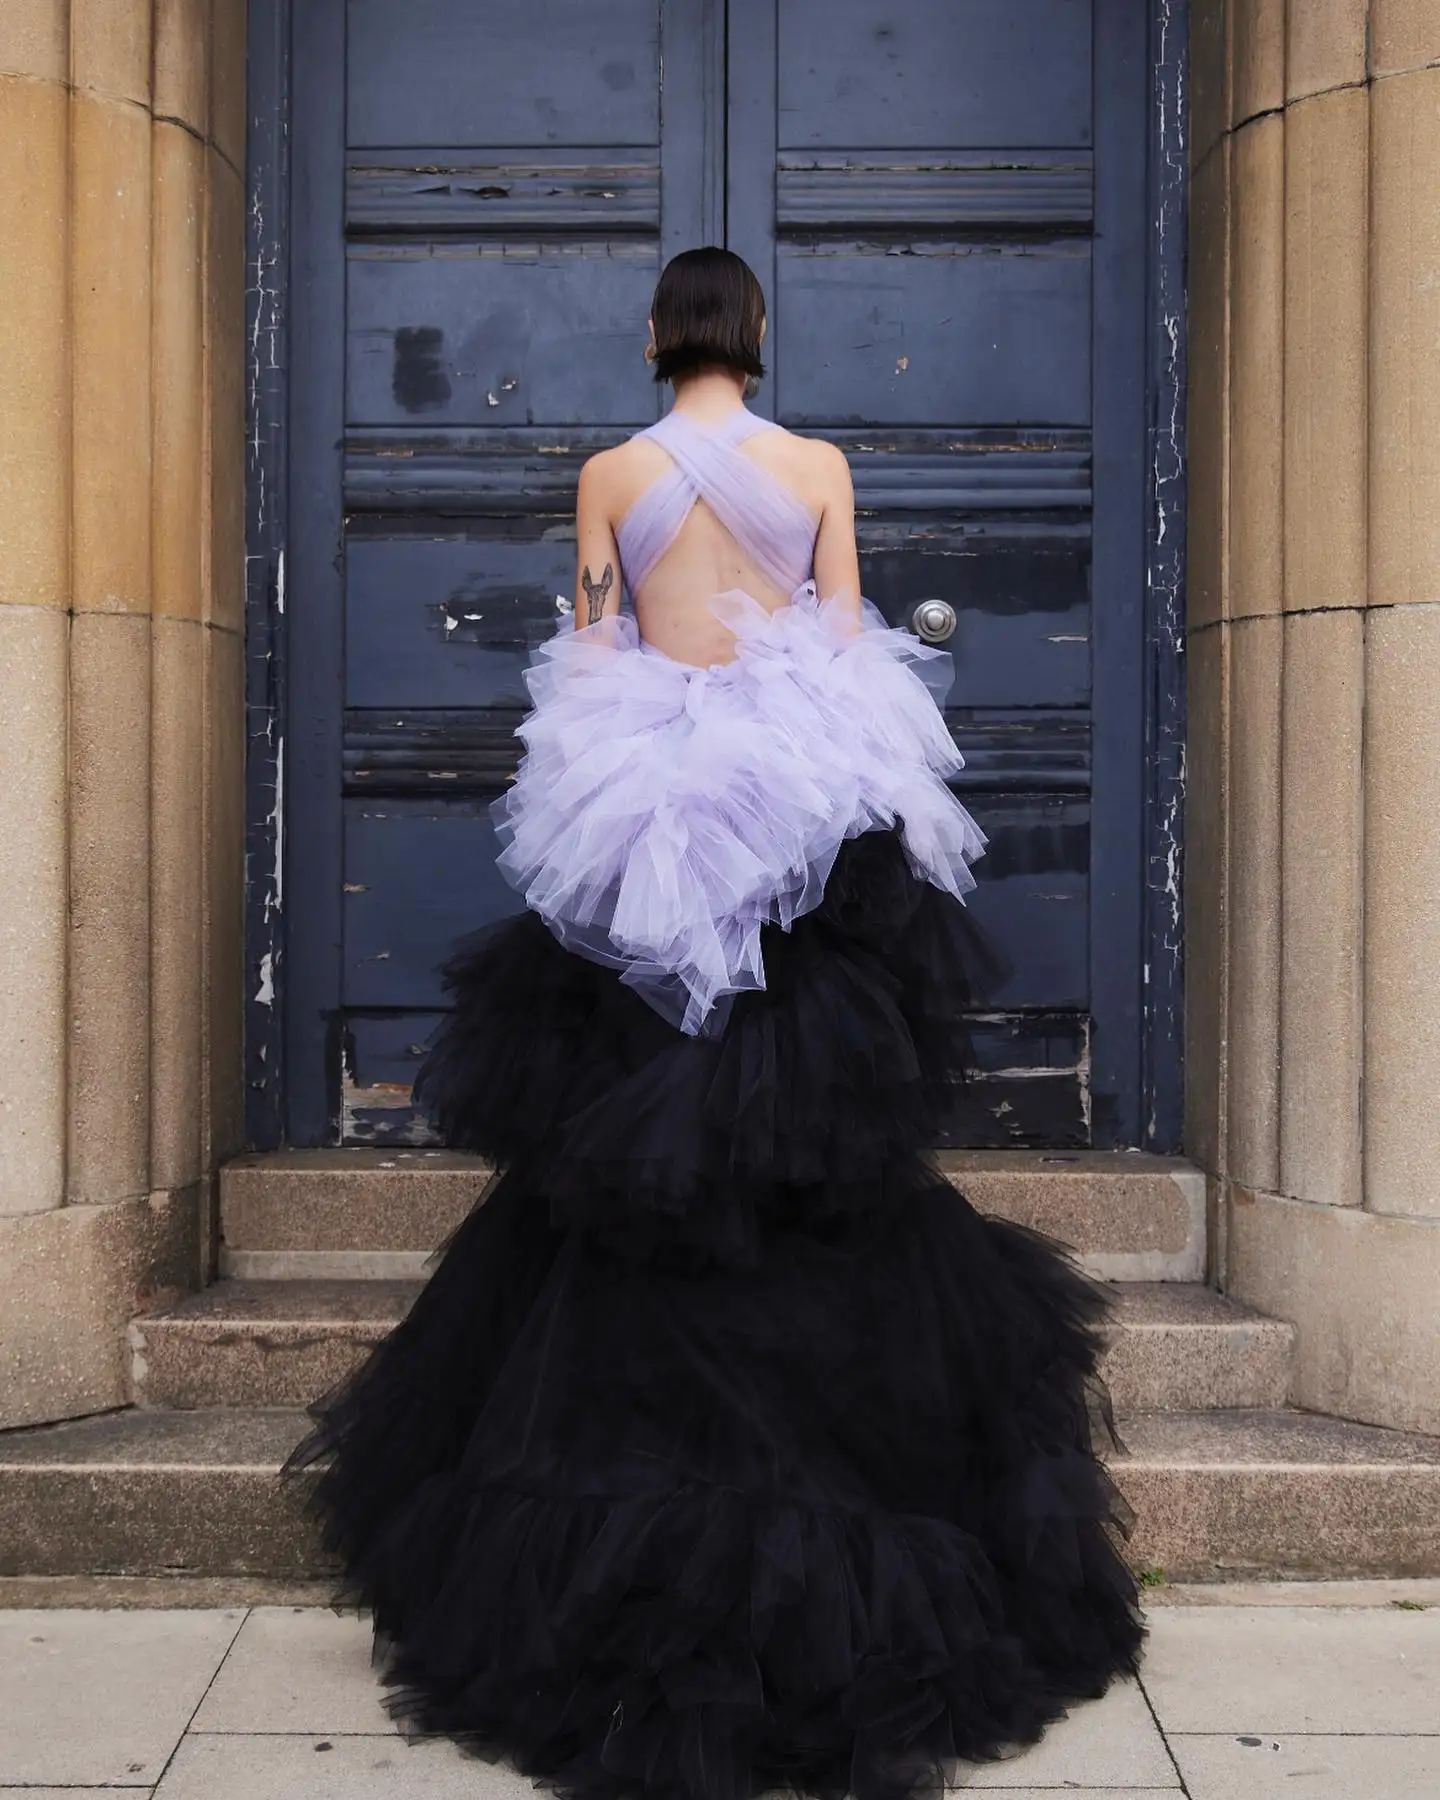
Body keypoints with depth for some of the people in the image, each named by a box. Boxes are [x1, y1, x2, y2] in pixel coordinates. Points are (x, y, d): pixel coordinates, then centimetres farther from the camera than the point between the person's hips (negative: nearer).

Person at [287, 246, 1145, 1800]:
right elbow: (851, 646, 5)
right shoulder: (821, 467, 4)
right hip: (815, 827, 1)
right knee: (822, 1167, 6)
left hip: (651, 822, 0)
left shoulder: (611, 475, 4)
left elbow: (588, 659, 3)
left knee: (632, 1181, 5)